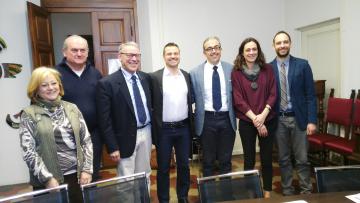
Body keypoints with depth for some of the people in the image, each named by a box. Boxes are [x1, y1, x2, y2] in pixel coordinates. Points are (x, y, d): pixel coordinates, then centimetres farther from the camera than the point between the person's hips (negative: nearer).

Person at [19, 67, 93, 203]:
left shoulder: (72, 108, 5)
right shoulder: (29, 114, -3)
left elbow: (86, 141, 4)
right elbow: (28, 151, -8)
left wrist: (87, 170, -3)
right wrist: (48, 178, -13)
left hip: (77, 175, 3)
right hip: (48, 181, -2)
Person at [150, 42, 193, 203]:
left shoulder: (187, 76, 5)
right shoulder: (155, 77, -6)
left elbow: (190, 100, 11)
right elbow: (151, 104, -4)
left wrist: (191, 125, 6)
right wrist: (154, 128, -7)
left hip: (183, 128, 3)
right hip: (163, 129, -3)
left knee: (184, 165, 14)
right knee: (163, 168, 10)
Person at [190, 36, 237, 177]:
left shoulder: (231, 69, 1)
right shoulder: (195, 73, -2)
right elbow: (192, 98, 0)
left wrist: (235, 116, 0)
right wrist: (194, 121, -4)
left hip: (227, 119, 1)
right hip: (206, 119, -1)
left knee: (226, 160, 14)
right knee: (208, 160, 13)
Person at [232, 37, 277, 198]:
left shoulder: (268, 69, 3)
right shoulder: (236, 73, -2)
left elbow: (273, 94, -1)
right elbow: (238, 100, -7)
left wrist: (263, 115, -13)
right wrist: (255, 119, -13)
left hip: (268, 120, 2)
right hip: (246, 122, -1)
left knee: (267, 158, 10)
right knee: (249, 159, 8)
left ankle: (267, 191, 27)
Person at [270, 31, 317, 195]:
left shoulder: (302, 65, 0)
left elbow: (310, 95, -2)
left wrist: (312, 120, -7)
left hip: (299, 118, -1)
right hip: (278, 120, 1)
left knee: (302, 159, 6)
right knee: (283, 159, 11)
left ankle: (306, 191, 23)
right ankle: (287, 190, 26)